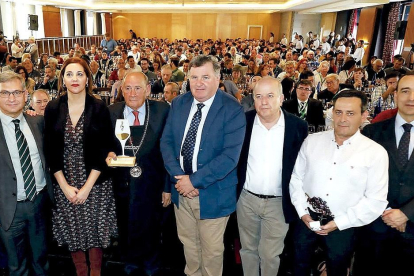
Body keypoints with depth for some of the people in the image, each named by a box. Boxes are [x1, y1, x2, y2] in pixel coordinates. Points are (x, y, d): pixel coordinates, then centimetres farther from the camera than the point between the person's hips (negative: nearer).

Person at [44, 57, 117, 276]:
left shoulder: (99, 108, -7)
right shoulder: (53, 109, -2)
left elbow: (104, 150, -8)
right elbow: (50, 151, 0)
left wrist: (87, 187, -12)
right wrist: (65, 186, -6)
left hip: (95, 183, -1)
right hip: (64, 184, 2)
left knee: (94, 231, 8)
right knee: (72, 232, 12)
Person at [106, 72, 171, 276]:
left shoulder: (162, 111, -11)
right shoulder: (111, 112, -4)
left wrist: (168, 186, -7)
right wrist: (108, 154, -18)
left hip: (152, 185, -2)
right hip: (122, 184, 2)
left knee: (150, 230, 18)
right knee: (126, 230, 21)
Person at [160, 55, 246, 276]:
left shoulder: (232, 109, -16)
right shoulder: (178, 104, 2)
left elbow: (230, 155, -22)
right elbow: (166, 142, 1)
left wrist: (195, 180, -21)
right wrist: (178, 176, -13)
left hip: (212, 193, -4)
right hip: (181, 188, 5)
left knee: (212, 249, 15)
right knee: (188, 242, 23)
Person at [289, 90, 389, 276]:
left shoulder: (376, 152, -10)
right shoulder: (312, 141, -2)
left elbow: (376, 200, -11)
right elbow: (296, 177, 2)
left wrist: (339, 223, -13)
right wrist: (302, 212, -7)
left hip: (343, 227, -2)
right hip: (307, 219, 2)